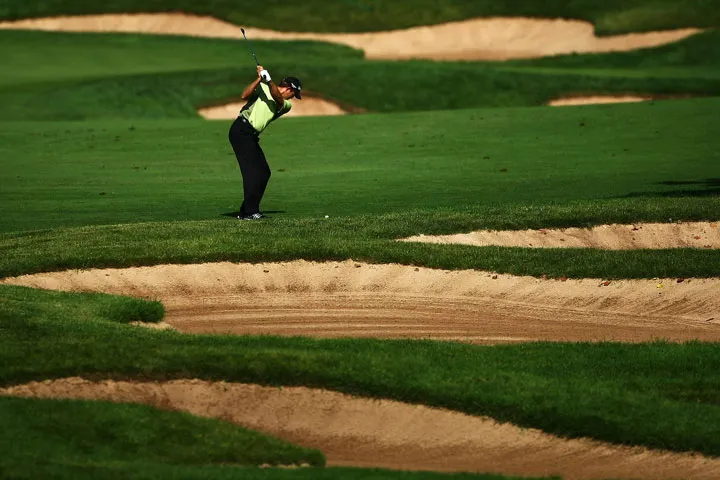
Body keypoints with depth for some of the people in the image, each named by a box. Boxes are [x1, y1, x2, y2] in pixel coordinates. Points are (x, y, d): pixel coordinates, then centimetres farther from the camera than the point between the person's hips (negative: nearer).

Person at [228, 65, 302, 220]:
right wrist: (259, 79, -20)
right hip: (241, 130, -8)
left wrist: (269, 80, -22)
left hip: (251, 137, 8)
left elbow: (279, 99, -7)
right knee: (253, 171, -15)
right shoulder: (263, 87, 4)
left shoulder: (287, 105, 16)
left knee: (264, 172, 8)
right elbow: (245, 95, -11)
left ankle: (247, 211, 13)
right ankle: (249, 212, -17)